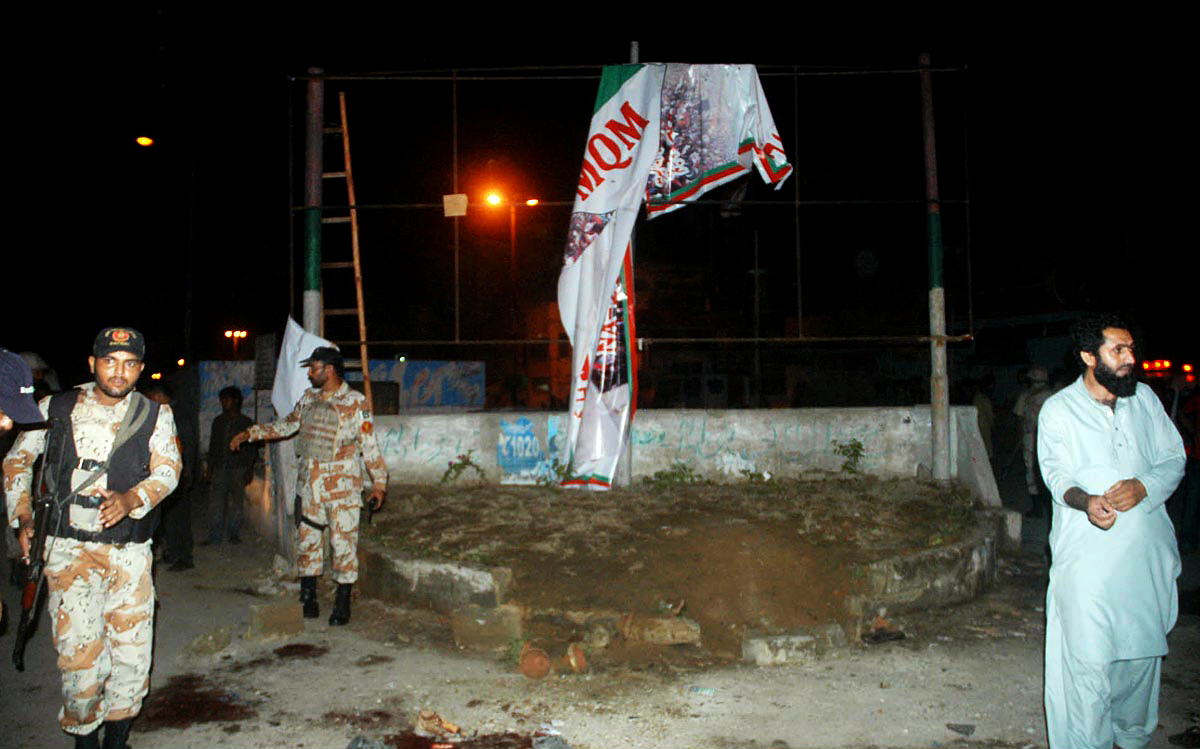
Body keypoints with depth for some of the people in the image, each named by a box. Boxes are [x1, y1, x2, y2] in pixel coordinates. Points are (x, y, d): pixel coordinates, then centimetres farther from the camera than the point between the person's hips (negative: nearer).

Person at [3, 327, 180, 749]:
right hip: (70, 550, -1)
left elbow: (168, 470, -7)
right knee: (81, 657, -8)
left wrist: (131, 498, -26)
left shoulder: (155, 415, 4)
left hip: (131, 552, 1)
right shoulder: (55, 409, 5)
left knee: (132, 655, 4)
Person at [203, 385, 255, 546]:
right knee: (216, 502, -1)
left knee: (236, 501, -3)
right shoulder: (218, 421, 15)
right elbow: (212, 446, 18)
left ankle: (234, 533, 8)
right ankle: (215, 536, 3)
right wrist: (210, 468, 13)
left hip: (238, 468, -3)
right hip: (220, 468, 3)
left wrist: (250, 470, -3)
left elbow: (252, 449, 3)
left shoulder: (246, 422, 4)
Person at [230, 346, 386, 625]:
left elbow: (370, 446, -5)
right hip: (309, 486, 5)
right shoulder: (309, 398, 10)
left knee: (344, 544, -2)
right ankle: (308, 598, 22)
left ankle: (343, 604, 10)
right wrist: (250, 433, 22)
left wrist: (379, 482, -8)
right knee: (307, 541, 9)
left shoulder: (356, 403, -6)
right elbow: (288, 425, 25)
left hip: (342, 487, -5)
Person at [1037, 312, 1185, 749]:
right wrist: (1085, 500, -32)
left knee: (1142, 648, 16)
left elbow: (1174, 458, 9)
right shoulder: (1059, 410, -3)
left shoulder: (1145, 398, 8)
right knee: (1088, 659, -6)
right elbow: (1057, 474, -10)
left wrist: (1143, 487, -13)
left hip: (1146, 550, 5)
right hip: (1088, 556, -4)